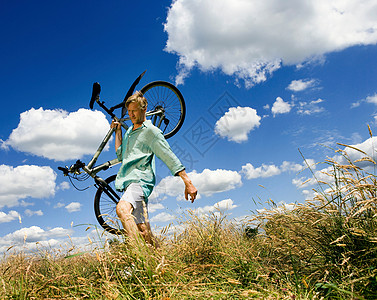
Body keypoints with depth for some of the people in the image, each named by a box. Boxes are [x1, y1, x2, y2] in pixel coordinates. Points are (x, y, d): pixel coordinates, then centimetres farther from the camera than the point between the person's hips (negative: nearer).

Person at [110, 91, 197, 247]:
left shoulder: (151, 131, 1)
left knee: (122, 209, -35)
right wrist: (118, 131, 24)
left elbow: (170, 157, -5)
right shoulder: (129, 131, 25)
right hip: (129, 181, 8)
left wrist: (188, 183, -11)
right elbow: (120, 155, 27)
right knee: (143, 230, 1)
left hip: (141, 180, -7)